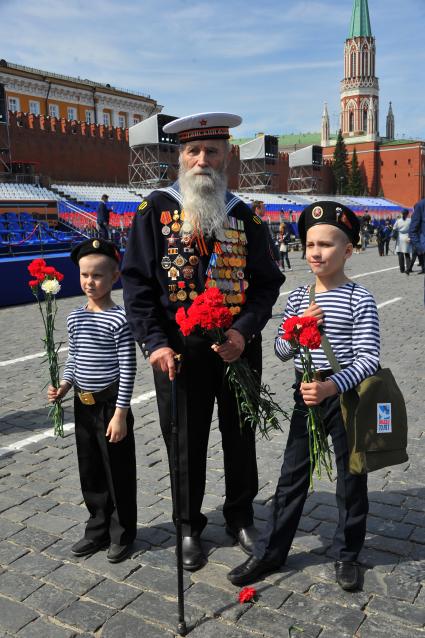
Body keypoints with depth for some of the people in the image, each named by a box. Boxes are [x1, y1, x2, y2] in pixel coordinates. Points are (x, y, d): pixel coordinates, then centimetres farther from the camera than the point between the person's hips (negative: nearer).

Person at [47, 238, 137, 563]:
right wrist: (64, 385, -1)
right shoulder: (75, 317, 6)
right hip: (82, 404, 7)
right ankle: (98, 529, 35)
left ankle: (122, 535, 25)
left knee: (119, 473, 7)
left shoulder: (119, 319, -15)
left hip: (110, 404, -6)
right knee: (90, 472, 17)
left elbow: (128, 369, -15)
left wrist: (120, 413, -16)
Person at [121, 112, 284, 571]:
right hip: (178, 352, -2)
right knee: (185, 442, 10)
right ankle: (189, 527, 32)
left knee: (241, 437, 15)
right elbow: (136, 281, -5)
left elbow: (267, 282, 4)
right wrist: (154, 343, -15)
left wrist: (244, 331, -13)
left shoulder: (245, 216, 4)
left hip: (238, 347, 2)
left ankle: (240, 516, 39)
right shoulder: (156, 209, -1)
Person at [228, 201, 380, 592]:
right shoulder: (298, 297, 4)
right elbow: (281, 351, 5)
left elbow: (368, 358, -15)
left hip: (345, 395, -3)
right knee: (292, 476, 12)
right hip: (306, 394, 4)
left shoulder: (360, 299, -10)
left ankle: (347, 555, 32)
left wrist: (332, 387, -29)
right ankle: (270, 553, 24)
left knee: (351, 476, 12)